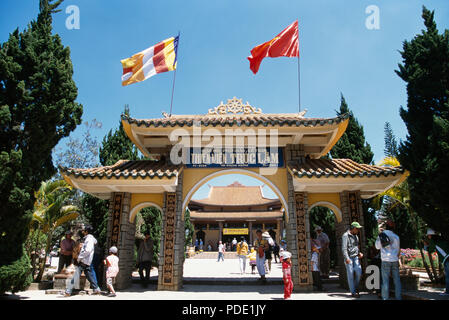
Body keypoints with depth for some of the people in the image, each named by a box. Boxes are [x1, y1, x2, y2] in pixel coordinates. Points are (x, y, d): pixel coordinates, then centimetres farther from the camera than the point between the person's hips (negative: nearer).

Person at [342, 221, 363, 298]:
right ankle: (353, 292, 5)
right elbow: (344, 248, -14)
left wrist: (359, 253, 9)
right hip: (349, 257, -6)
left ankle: (356, 287, 21)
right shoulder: (346, 235, -9)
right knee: (350, 275, -2)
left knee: (359, 273, -1)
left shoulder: (355, 236, 15)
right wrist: (346, 258, -21)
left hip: (355, 257, 7)